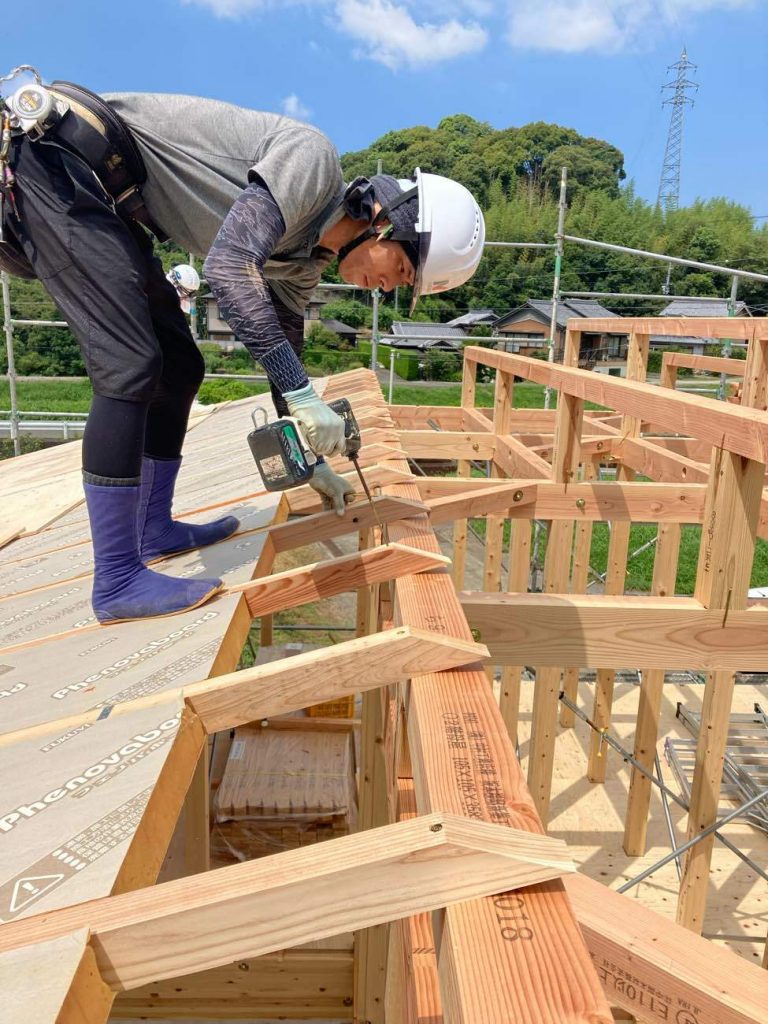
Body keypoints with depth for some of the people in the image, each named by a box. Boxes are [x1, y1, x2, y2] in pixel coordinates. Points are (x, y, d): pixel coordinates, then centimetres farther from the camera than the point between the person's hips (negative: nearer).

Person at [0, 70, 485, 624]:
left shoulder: (304, 256, 9)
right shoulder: (312, 158, -17)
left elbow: (285, 350, 19)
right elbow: (228, 266, -30)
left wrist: (313, 460, 21)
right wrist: (304, 395, -29)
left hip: (105, 200, 9)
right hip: (56, 153, -9)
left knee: (179, 366, 8)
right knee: (131, 366, -17)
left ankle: (154, 528, 21)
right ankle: (118, 582, -9)